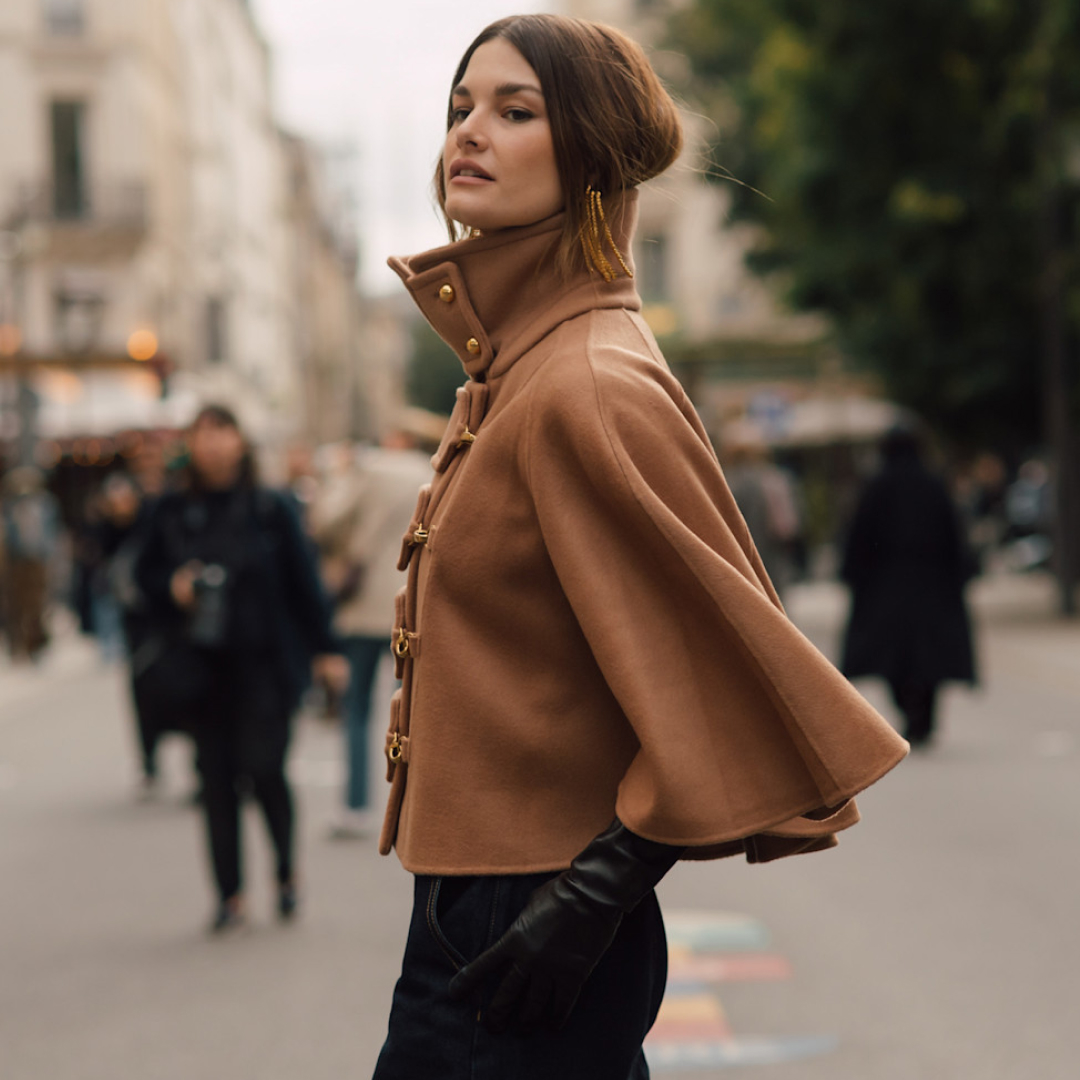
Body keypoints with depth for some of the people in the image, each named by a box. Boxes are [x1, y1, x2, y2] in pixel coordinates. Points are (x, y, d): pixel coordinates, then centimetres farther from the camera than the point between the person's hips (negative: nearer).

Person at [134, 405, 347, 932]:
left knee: (263, 768, -8)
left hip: (263, 661, -2)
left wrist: (323, 649, 2)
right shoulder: (172, 512, 4)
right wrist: (171, 587, -8)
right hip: (202, 665, 3)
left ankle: (287, 870, 19)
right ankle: (230, 894, 13)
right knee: (216, 777, 4)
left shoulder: (270, 509, -2)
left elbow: (303, 581, 2)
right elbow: (144, 571, 14)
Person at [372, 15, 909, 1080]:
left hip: (525, 929, -9)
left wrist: (595, 892, -19)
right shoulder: (507, 368, 11)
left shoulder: (585, 387, -19)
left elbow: (728, 678, -20)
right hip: (472, 899, 9)